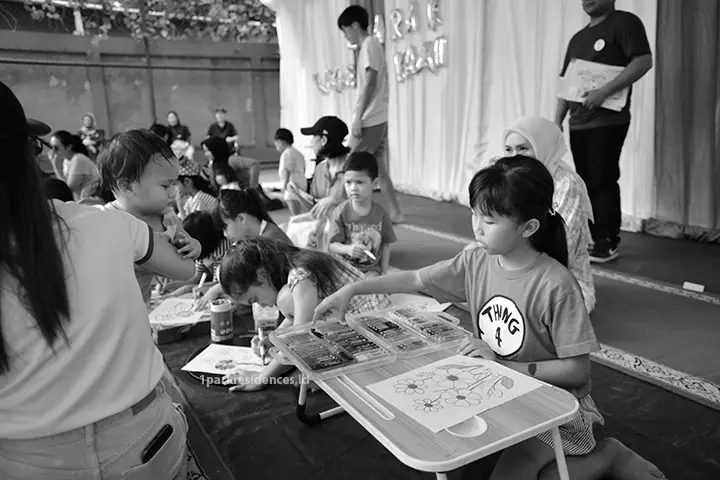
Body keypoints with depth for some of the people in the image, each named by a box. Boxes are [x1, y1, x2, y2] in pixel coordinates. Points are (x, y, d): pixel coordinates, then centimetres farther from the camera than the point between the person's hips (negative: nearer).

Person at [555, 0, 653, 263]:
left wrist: (605, 91, -23)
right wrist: (558, 120, 9)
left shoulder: (625, 22, -1)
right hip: (578, 123, 7)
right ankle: (591, 237, 15)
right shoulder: (578, 38, 20)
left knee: (603, 180, -7)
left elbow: (644, 61, -14)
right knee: (586, 182, 7)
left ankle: (607, 243, 0)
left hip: (608, 121, -7)